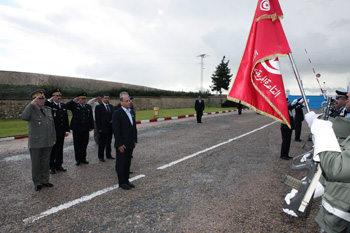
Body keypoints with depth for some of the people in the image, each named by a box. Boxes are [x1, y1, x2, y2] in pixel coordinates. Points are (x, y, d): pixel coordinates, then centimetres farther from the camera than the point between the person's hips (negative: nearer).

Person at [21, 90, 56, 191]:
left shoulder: (48, 109, 11)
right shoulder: (31, 110, -6)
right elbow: (24, 117, -30)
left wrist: (54, 138, 13)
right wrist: (32, 104, -27)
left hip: (48, 143, 5)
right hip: (36, 143, -5)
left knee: (46, 163, 15)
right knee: (36, 164, 8)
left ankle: (45, 180, 28)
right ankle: (37, 183, 22)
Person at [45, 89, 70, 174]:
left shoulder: (63, 106, 11)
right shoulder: (49, 105, -5)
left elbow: (66, 119, 12)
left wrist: (67, 130, 8)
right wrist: (50, 100, -20)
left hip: (61, 133, 5)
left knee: (60, 149, 13)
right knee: (52, 150, 7)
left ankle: (58, 165, 26)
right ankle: (51, 167, 19)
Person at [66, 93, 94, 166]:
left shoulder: (88, 107, 13)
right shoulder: (74, 105, 4)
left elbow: (91, 117, 13)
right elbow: (66, 106, -11)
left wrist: (91, 126, 8)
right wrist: (74, 101, -19)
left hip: (86, 129, 3)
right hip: (77, 129, -2)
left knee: (84, 144, 8)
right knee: (77, 145, 5)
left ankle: (83, 158, 19)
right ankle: (78, 159, 14)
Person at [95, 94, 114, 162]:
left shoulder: (111, 106, 10)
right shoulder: (98, 107, -6)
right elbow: (97, 119, -9)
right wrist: (99, 128, -14)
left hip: (110, 127, 5)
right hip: (103, 128, -5)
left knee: (109, 142, 15)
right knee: (102, 143, 3)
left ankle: (108, 155, 27)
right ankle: (101, 156, 16)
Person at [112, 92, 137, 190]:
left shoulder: (131, 112, 11)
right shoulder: (117, 113, -12)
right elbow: (116, 130, -15)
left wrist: (135, 140, 12)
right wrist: (120, 144, -17)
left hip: (130, 144, 7)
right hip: (122, 145, -7)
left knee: (127, 163, 16)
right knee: (121, 164, 6)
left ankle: (126, 180, 28)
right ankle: (122, 182, 19)